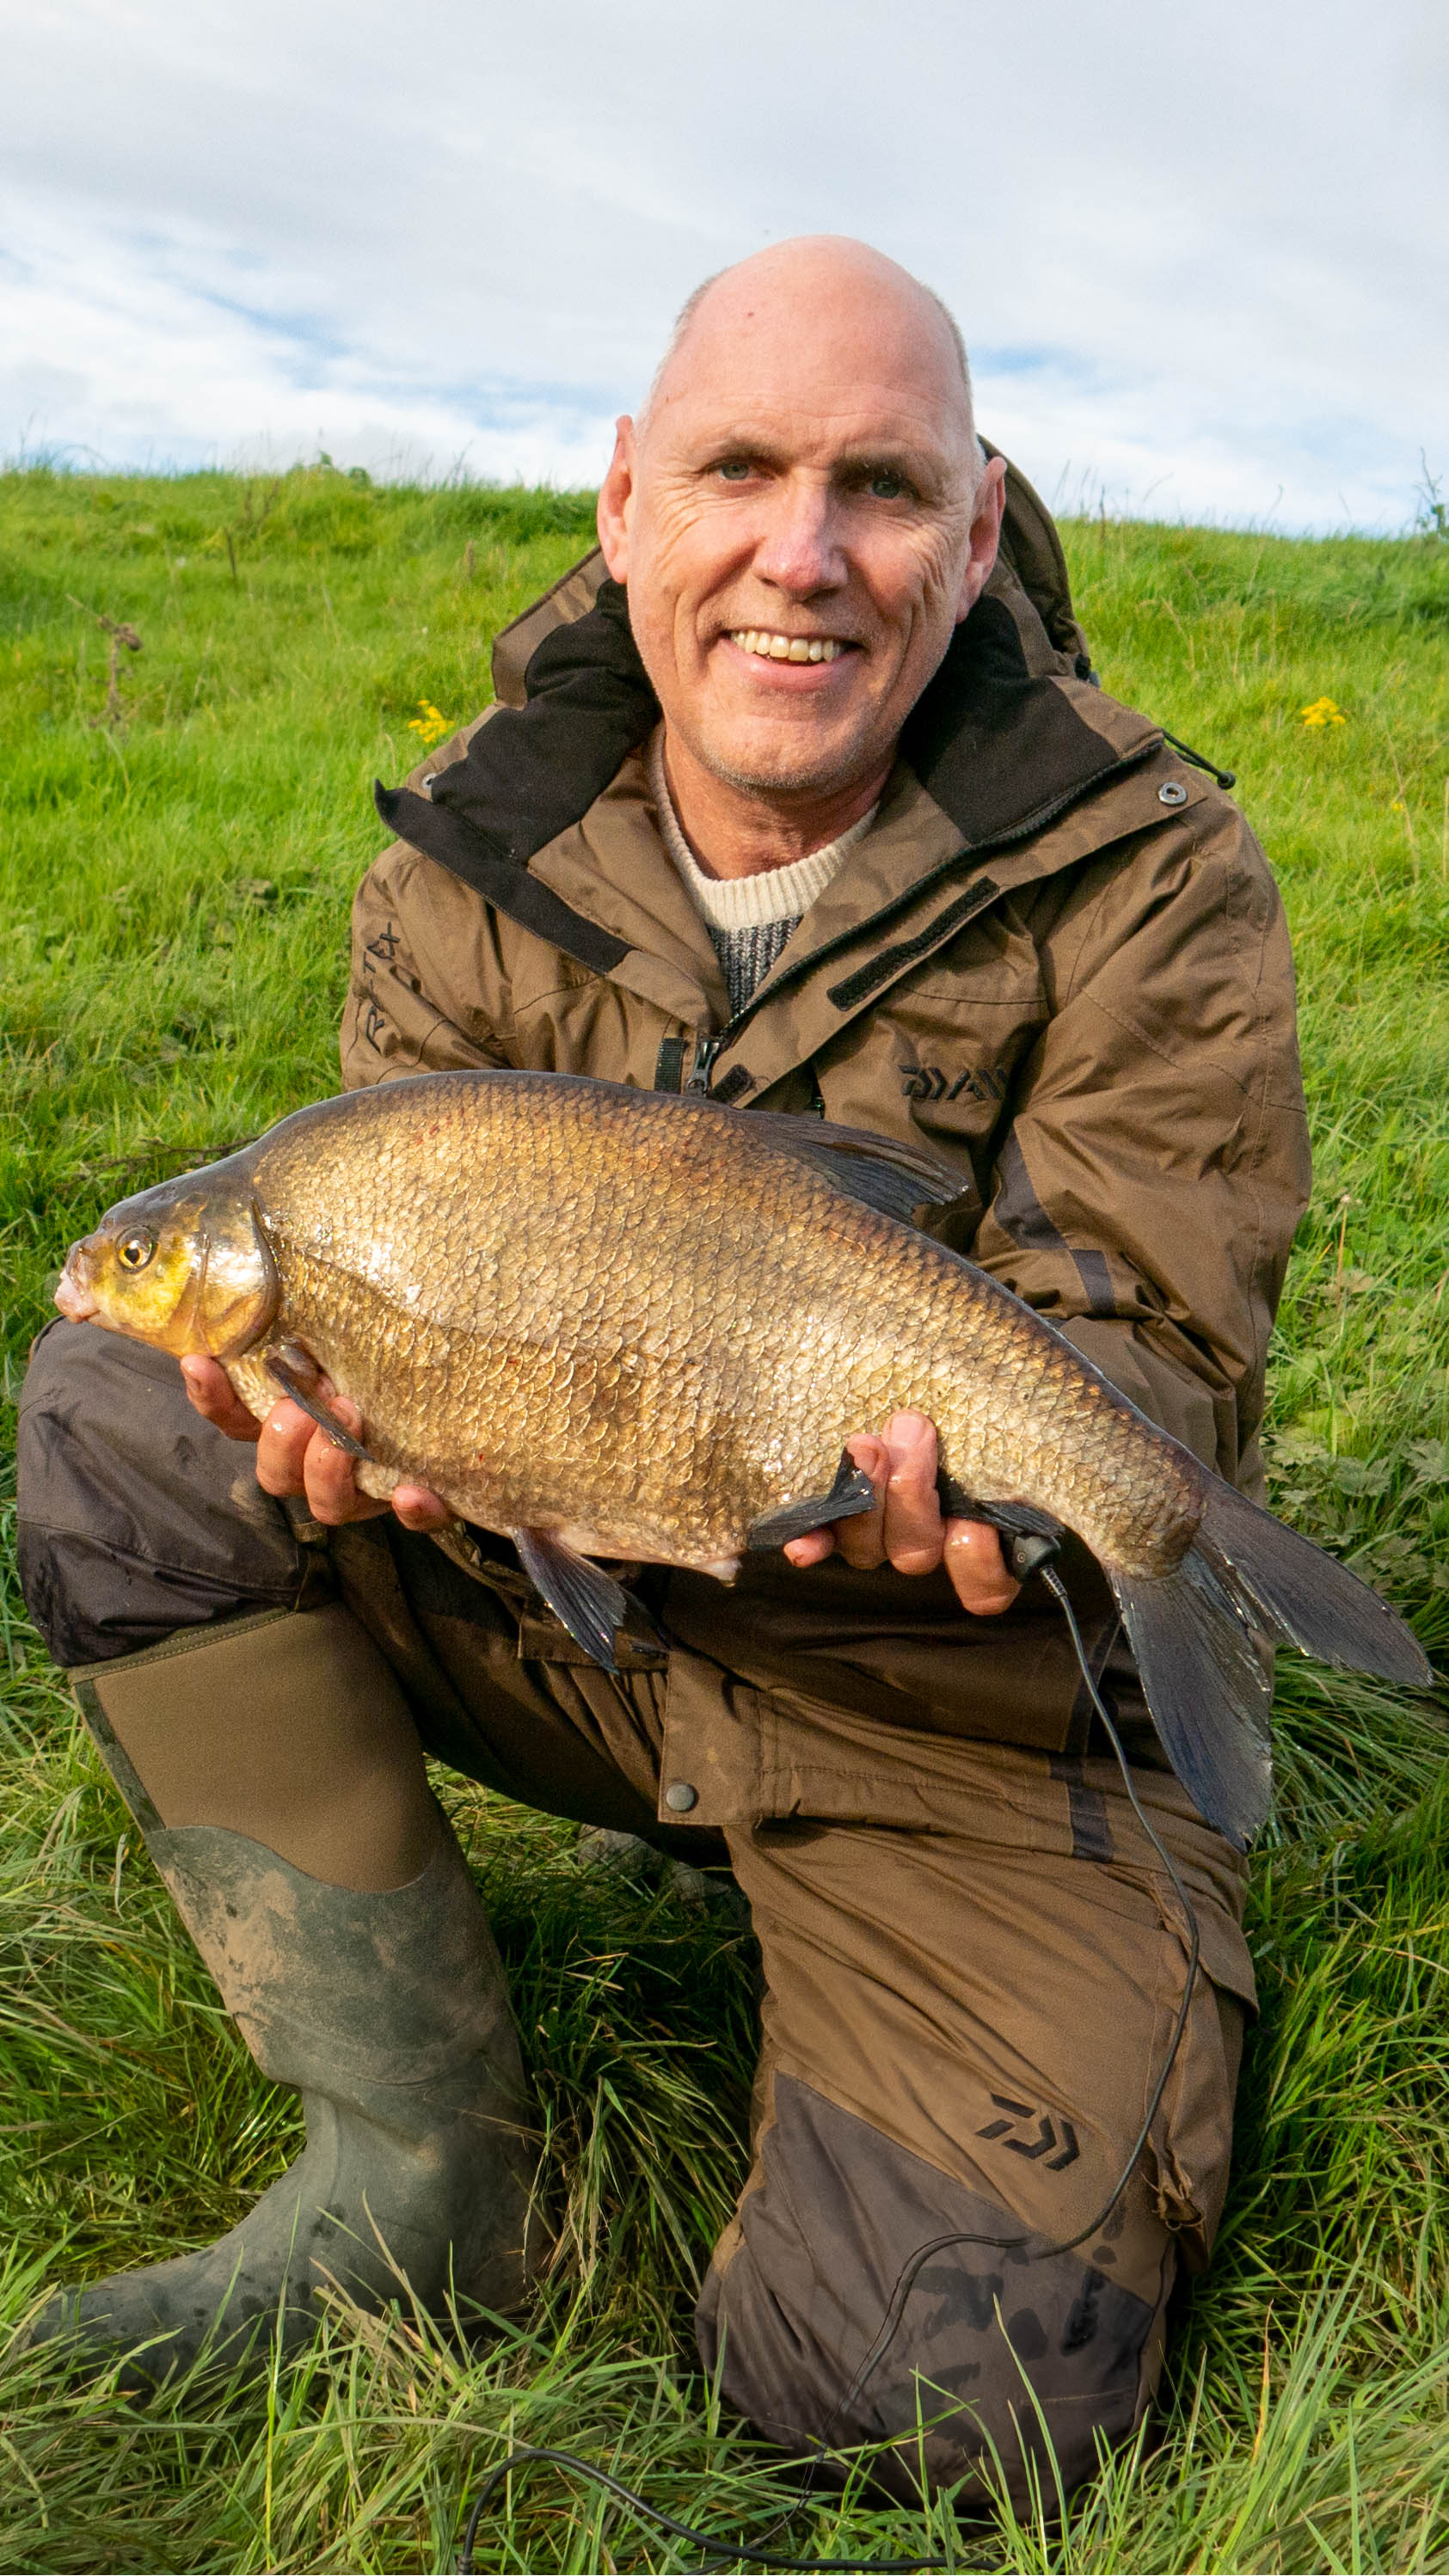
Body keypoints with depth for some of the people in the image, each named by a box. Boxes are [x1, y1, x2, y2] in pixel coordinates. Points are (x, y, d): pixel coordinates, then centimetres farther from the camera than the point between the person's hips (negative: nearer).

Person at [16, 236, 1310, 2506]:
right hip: (571, 1601, 4)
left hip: (973, 1707, -3)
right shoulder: (481, 845, -4)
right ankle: (416, 2165, -5)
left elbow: (1148, 1381, -16)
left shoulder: (1148, 885, -14)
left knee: (946, 2400, -14)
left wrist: (982, 1482, -39)